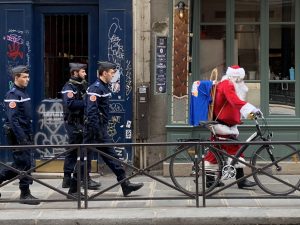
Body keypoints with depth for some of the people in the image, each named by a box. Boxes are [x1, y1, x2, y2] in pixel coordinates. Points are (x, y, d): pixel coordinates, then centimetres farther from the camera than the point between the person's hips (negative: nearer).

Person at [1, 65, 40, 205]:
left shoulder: (23, 93, 15)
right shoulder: (13, 94, -13)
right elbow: (12, 119, -20)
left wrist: (30, 135, 18)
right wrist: (22, 138, -24)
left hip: (25, 134, 9)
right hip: (17, 134, -9)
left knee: (20, 163, 12)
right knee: (24, 163, -4)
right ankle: (25, 194, 4)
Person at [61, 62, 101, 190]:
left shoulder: (83, 85, 16)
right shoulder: (69, 87, -11)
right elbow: (70, 104, -25)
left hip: (82, 122, 9)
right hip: (74, 123, -9)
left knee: (73, 151, 12)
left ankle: (67, 179, 19)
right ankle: (86, 179, -5)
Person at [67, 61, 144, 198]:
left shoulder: (104, 88, 14)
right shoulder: (95, 88, -16)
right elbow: (91, 112, -23)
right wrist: (96, 131, -24)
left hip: (101, 129, 10)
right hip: (94, 129, -10)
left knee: (111, 156, 8)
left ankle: (125, 185, 10)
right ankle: (73, 189, 7)